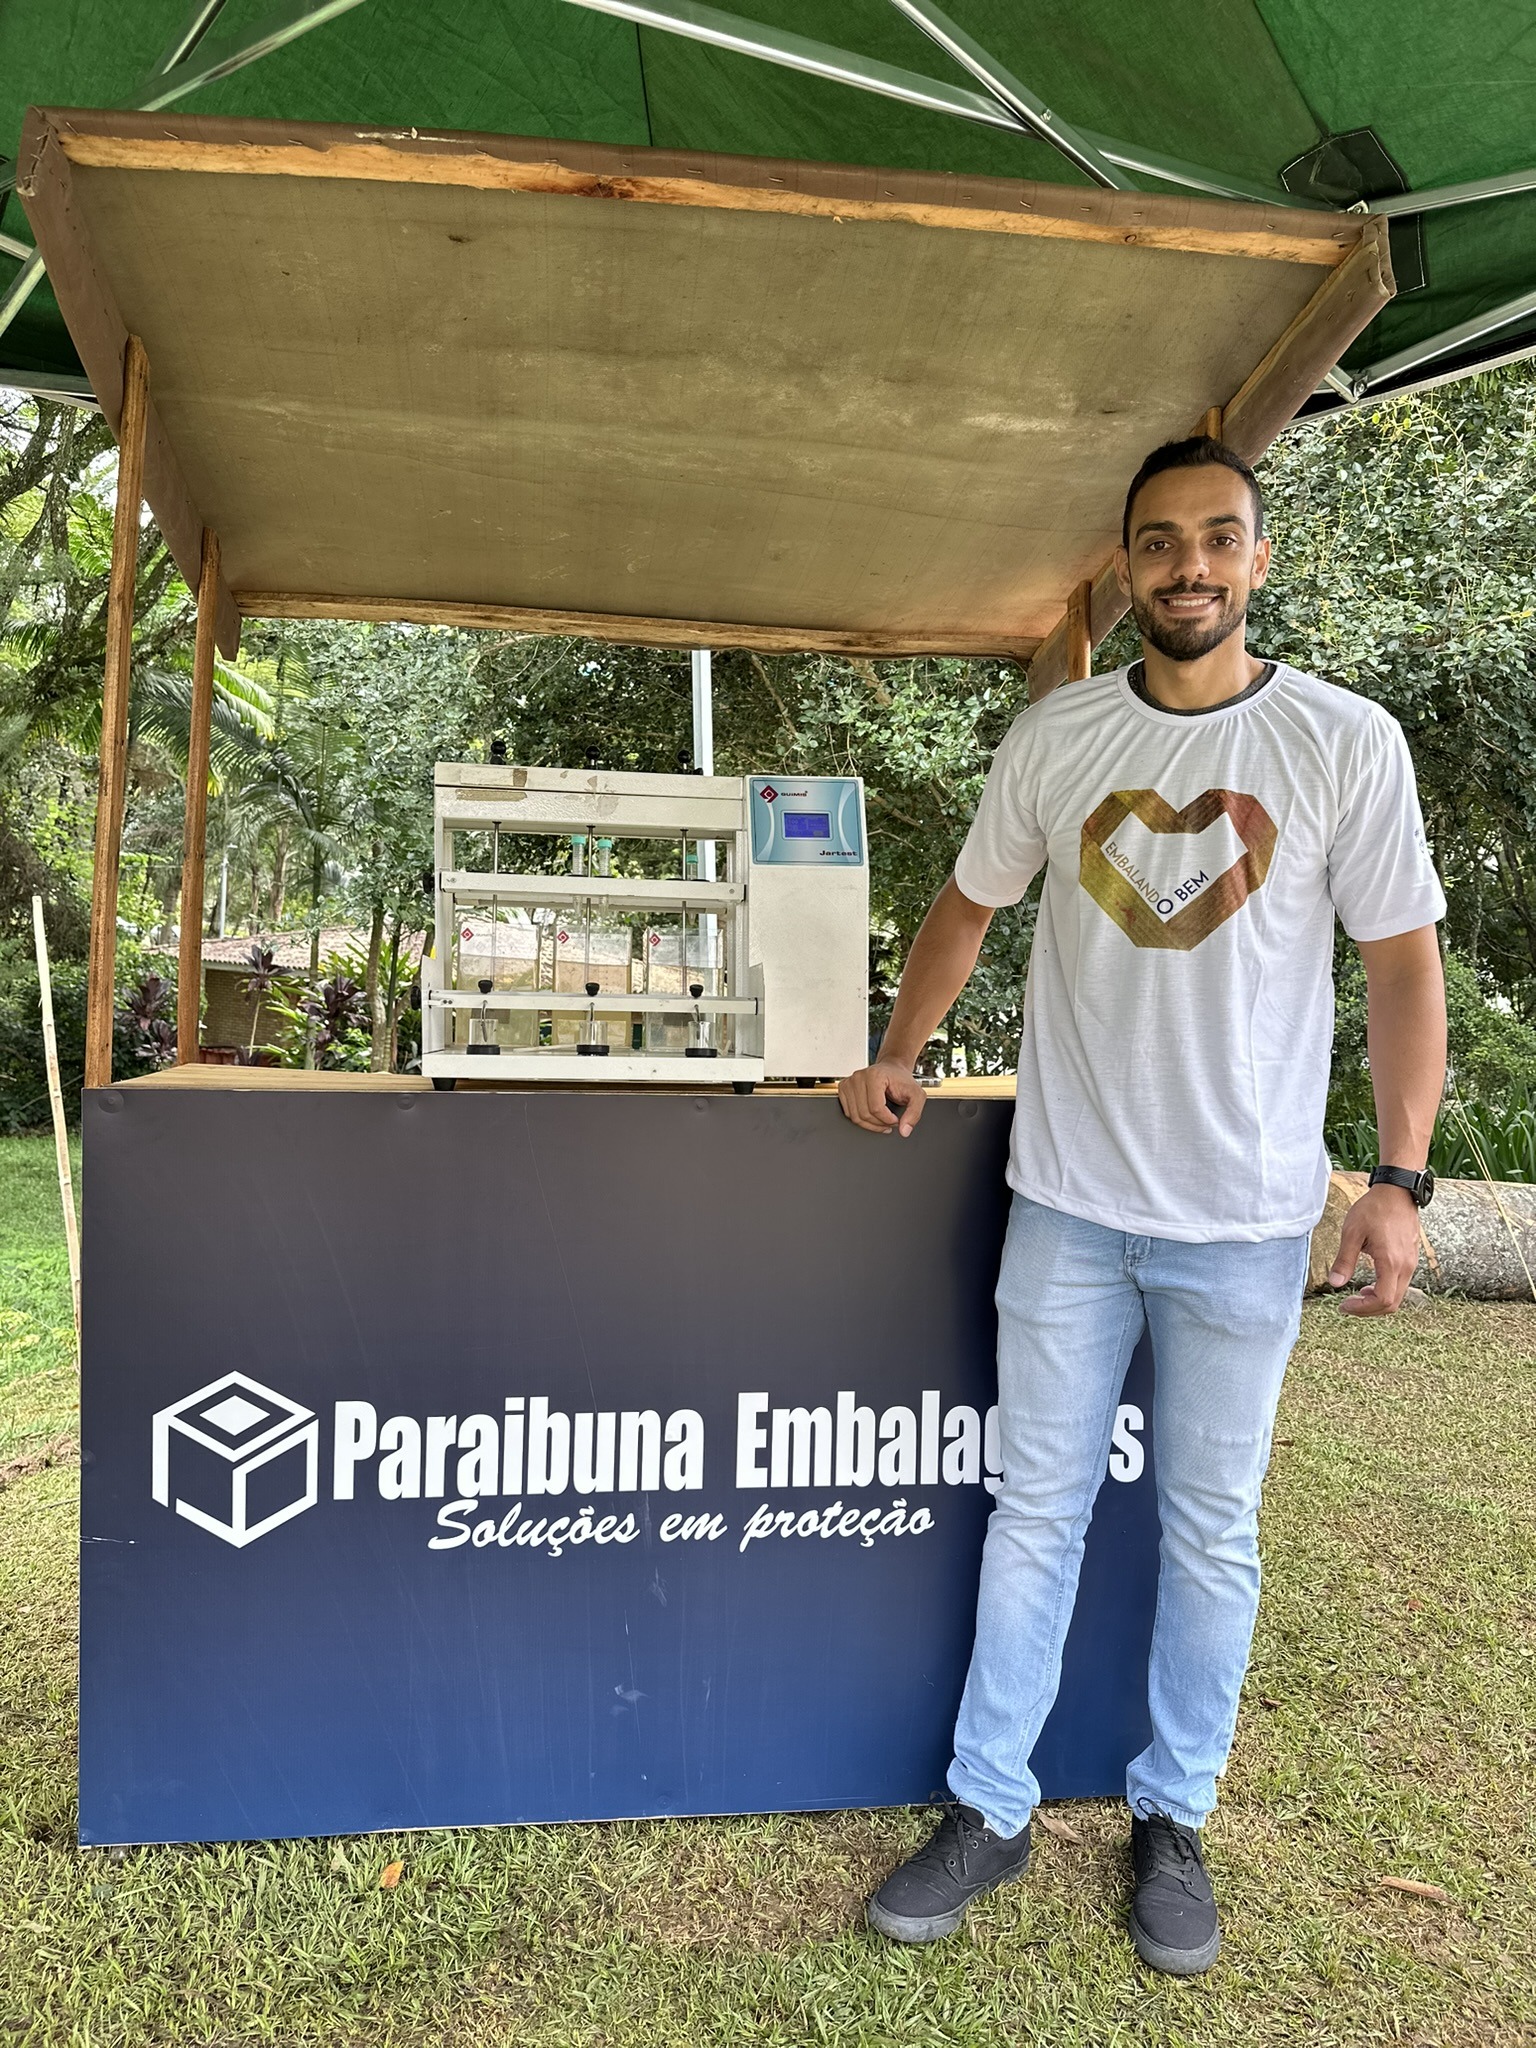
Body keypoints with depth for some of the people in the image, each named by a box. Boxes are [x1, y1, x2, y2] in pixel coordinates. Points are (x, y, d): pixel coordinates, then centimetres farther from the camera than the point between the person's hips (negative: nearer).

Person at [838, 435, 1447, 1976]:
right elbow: (969, 905, 13)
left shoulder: (1347, 743, -5)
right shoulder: (1054, 739, 2)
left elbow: (1401, 963, -3)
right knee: (1035, 1512, 10)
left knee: (1210, 1529, 13)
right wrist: (898, 1056, 5)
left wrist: (1400, 1178, -10)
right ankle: (988, 1813, 25)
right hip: (1068, 1202, 2)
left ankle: (1173, 1820, 32)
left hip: (1245, 1221, -1)